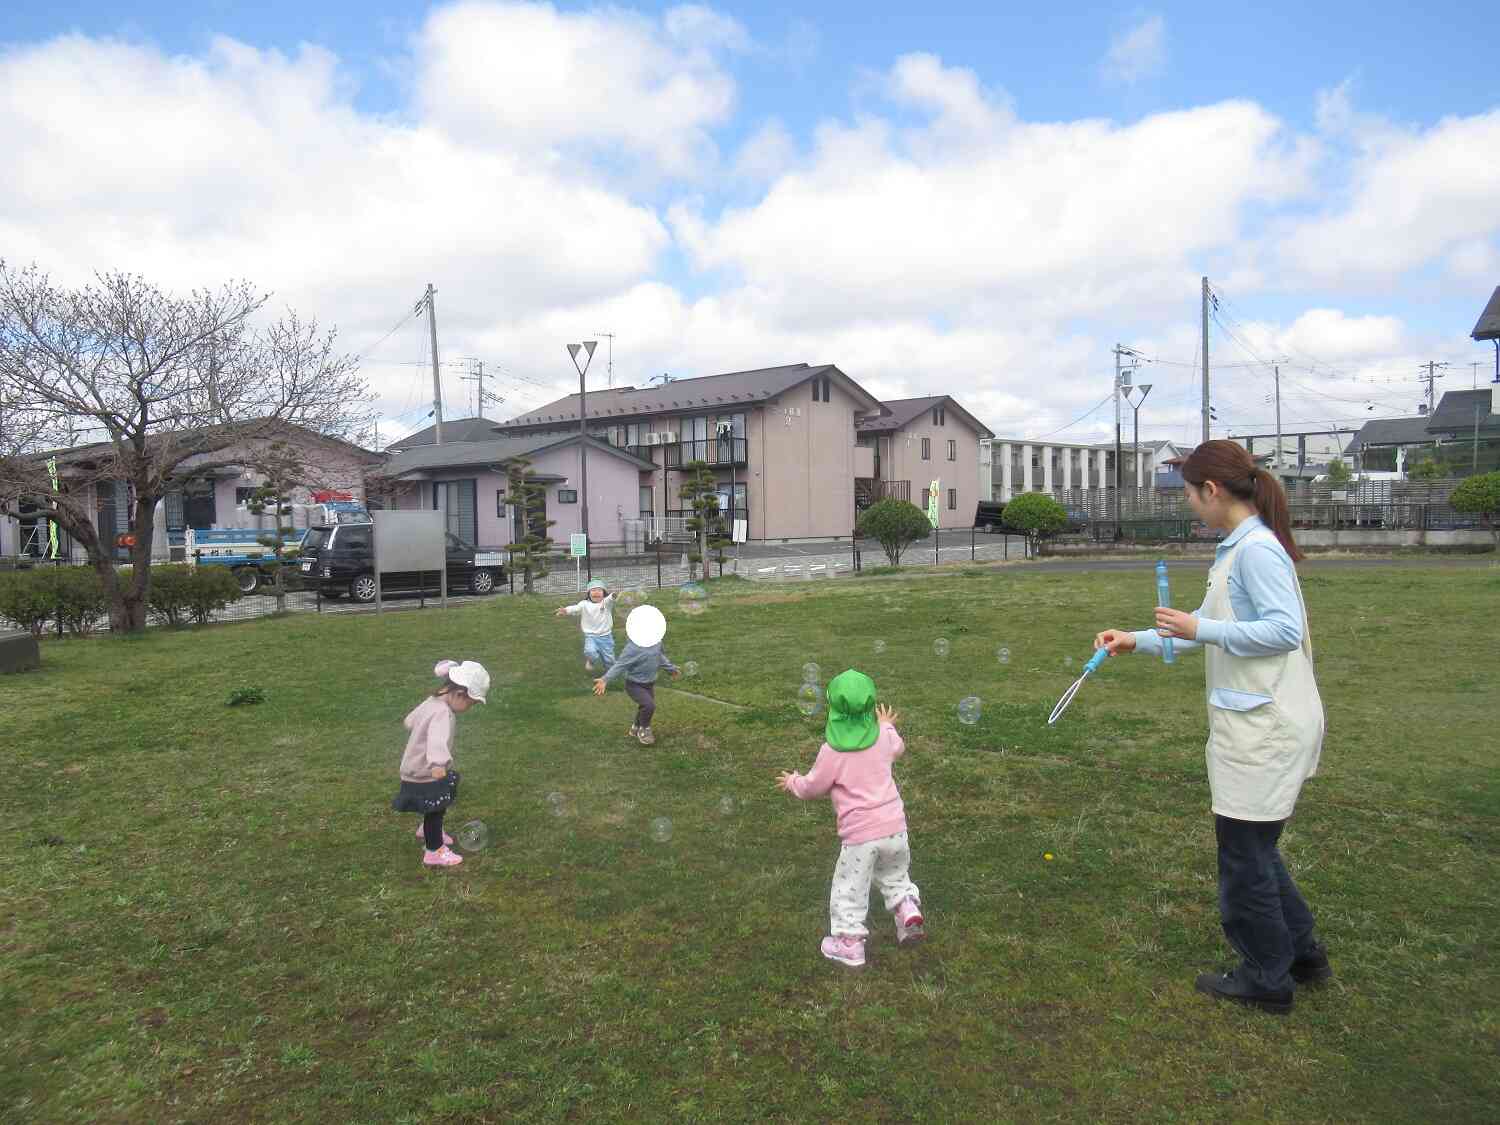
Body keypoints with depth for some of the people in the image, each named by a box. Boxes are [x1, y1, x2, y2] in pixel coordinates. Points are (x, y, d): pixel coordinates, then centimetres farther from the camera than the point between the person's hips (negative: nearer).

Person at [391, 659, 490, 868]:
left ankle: (428, 830, 53)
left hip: (417, 770, 10)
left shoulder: (432, 701, -1)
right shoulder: (442, 712, -31)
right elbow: (437, 740, -51)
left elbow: (410, 720, 18)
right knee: (435, 811, 7)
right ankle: (435, 851, 22)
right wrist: (439, 763, -68)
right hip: (425, 777, -10)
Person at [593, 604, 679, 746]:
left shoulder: (656, 642, -6)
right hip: (634, 684, -8)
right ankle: (644, 729, 5)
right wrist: (605, 679, -38)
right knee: (649, 705, -23)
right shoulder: (633, 648, -29)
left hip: (650, 683, 8)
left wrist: (672, 668, 27)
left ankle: (636, 729, 47)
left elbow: (661, 656, 14)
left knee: (644, 707, 20)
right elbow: (620, 665, -28)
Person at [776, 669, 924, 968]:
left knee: (850, 890, 11)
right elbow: (899, 748, 25)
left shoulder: (831, 752, -15)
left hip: (860, 834, -5)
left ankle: (848, 943, 19)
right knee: (894, 875, 29)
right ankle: (907, 907, 13)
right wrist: (887, 725, 44)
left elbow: (811, 787, -1)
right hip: (894, 825, 5)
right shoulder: (884, 737, -2)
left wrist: (792, 782, 21)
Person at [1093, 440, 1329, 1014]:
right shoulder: (1237, 548, 12)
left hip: (1266, 724, -10)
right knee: (1253, 846, 21)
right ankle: (1301, 952, 35)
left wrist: (1202, 629, -22)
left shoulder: (1256, 549, -18)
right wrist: (1137, 640, 17)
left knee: (1245, 849, 4)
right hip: (1253, 719, 10)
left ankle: (1266, 978, 21)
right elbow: (1208, 629, 18)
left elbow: (1285, 630, -24)